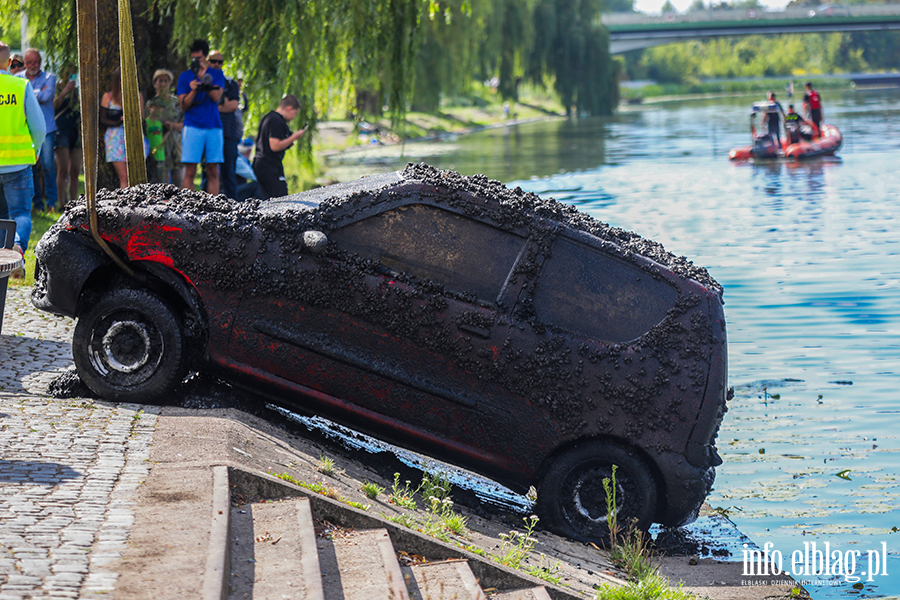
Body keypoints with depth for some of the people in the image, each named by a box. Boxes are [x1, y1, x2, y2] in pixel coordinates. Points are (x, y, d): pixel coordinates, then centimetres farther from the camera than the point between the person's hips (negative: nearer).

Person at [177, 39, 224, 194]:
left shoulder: (216, 74, 11)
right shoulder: (185, 76, 9)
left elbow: (216, 97, -4)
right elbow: (183, 106, 3)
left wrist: (204, 80, -15)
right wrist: (193, 91, -14)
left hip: (214, 127, 2)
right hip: (192, 127, -1)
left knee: (213, 171, 0)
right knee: (190, 171, -8)